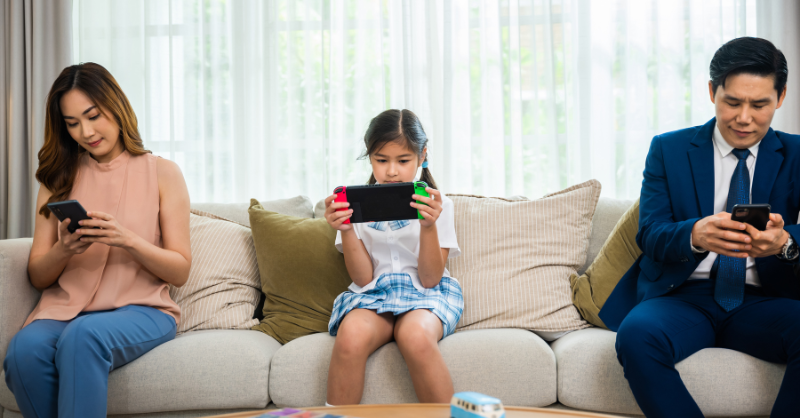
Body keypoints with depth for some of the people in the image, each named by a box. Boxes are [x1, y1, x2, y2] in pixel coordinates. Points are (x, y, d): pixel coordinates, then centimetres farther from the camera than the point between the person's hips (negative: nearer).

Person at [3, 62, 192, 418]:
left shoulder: (162, 173, 7)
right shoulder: (59, 179, 16)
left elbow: (180, 271, 3)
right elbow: (38, 276, 12)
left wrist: (127, 240, -14)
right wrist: (63, 250, -10)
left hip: (140, 308, -3)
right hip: (65, 308, 3)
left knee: (83, 336, -37)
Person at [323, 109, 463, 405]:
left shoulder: (436, 204, 5)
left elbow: (430, 279, -2)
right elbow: (363, 278, 1)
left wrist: (429, 226, -17)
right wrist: (345, 230, -15)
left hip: (425, 294, -1)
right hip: (373, 293, 1)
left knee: (415, 337, -38)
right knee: (350, 337, -35)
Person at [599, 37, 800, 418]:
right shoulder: (668, 149, 9)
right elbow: (649, 235, -3)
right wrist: (695, 235, -27)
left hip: (764, 301, 1)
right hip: (684, 297, 0)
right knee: (636, 335, -34)